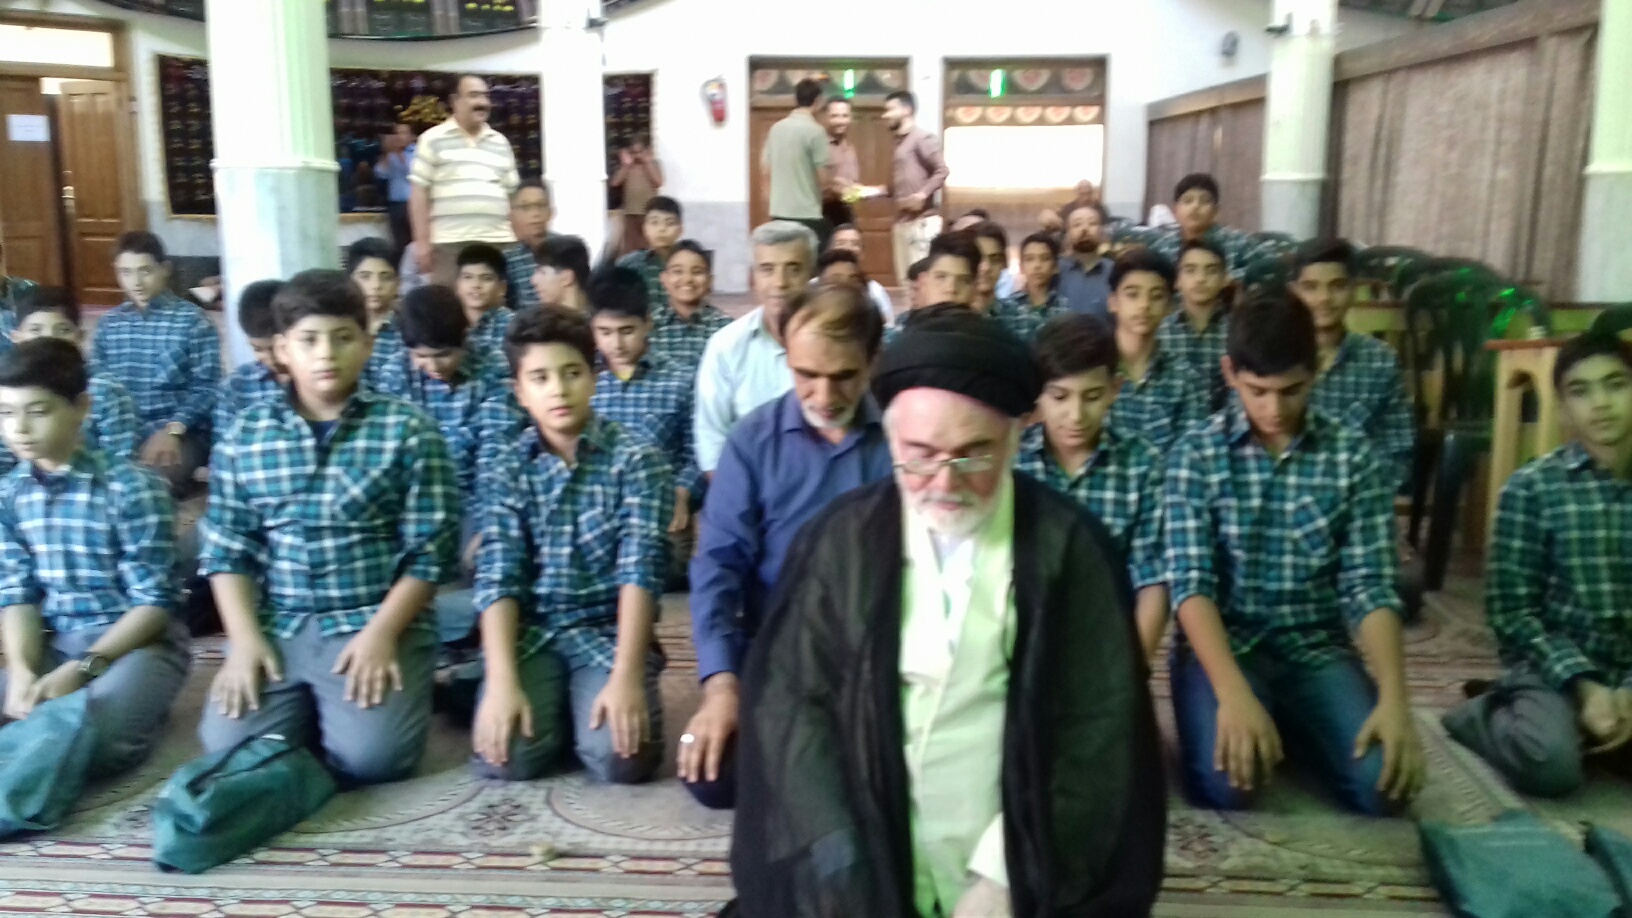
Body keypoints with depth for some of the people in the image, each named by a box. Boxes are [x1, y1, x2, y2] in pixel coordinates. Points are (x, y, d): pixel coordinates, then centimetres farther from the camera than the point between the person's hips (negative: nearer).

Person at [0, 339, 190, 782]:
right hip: (54, 644, 5)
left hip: (138, 641, -5)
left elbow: (155, 602, -13)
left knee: (94, 733, -33)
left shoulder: (132, 486, -13)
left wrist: (81, 670, -21)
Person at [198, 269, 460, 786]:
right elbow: (227, 552, 7)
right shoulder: (245, 436, 7)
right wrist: (244, 638, -5)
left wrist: (381, 634, -14)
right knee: (229, 747, -15)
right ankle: (307, 710, 16)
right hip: (276, 628, 3)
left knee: (371, 755, -20)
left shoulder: (408, 431, -3)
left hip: (374, 623, -3)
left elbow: (429, 553, -5)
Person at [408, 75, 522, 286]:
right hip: (450, 243, -4)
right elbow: (419, 193, 2)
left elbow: (512, 194, 19)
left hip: (499, 242, 4)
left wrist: (518, 241, 12)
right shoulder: (433, 139, 5)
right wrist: (422, 241, -5)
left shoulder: (501, 143, 17)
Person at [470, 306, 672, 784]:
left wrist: (626, 676, -25)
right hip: (530, 633, 2)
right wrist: (502, 682, -21)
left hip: (610, 630, -1)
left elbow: (641, 571, -15)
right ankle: (554, 703, 11)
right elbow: (497, 578, -7)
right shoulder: (505, 469, 1)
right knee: (503, 756, -22)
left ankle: (581, 702, 9)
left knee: (621, 757, -24)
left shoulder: (636, 458, -6)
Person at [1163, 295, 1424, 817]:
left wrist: (1394, 698, -21)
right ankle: (1250, 722, 8)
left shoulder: (1354, 459, 0)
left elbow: (1370, 586, -4)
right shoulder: (1196, 455, -5)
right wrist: (1234, 692, -30)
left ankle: (1290, 730, 10)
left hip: (1318, 650, 2)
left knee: (1384, 784, -21)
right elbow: (1191, 583, -14)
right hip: (1222, 644, -2)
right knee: (1226, 782, -28)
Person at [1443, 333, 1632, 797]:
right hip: (1553, 665, -4)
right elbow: (1511, 610, -7)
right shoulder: (1532, 487, -6)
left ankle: (1585, 726, 6)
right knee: (1551, 761, -32)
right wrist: (1583, 685, -17)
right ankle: (1483, 713, 2)